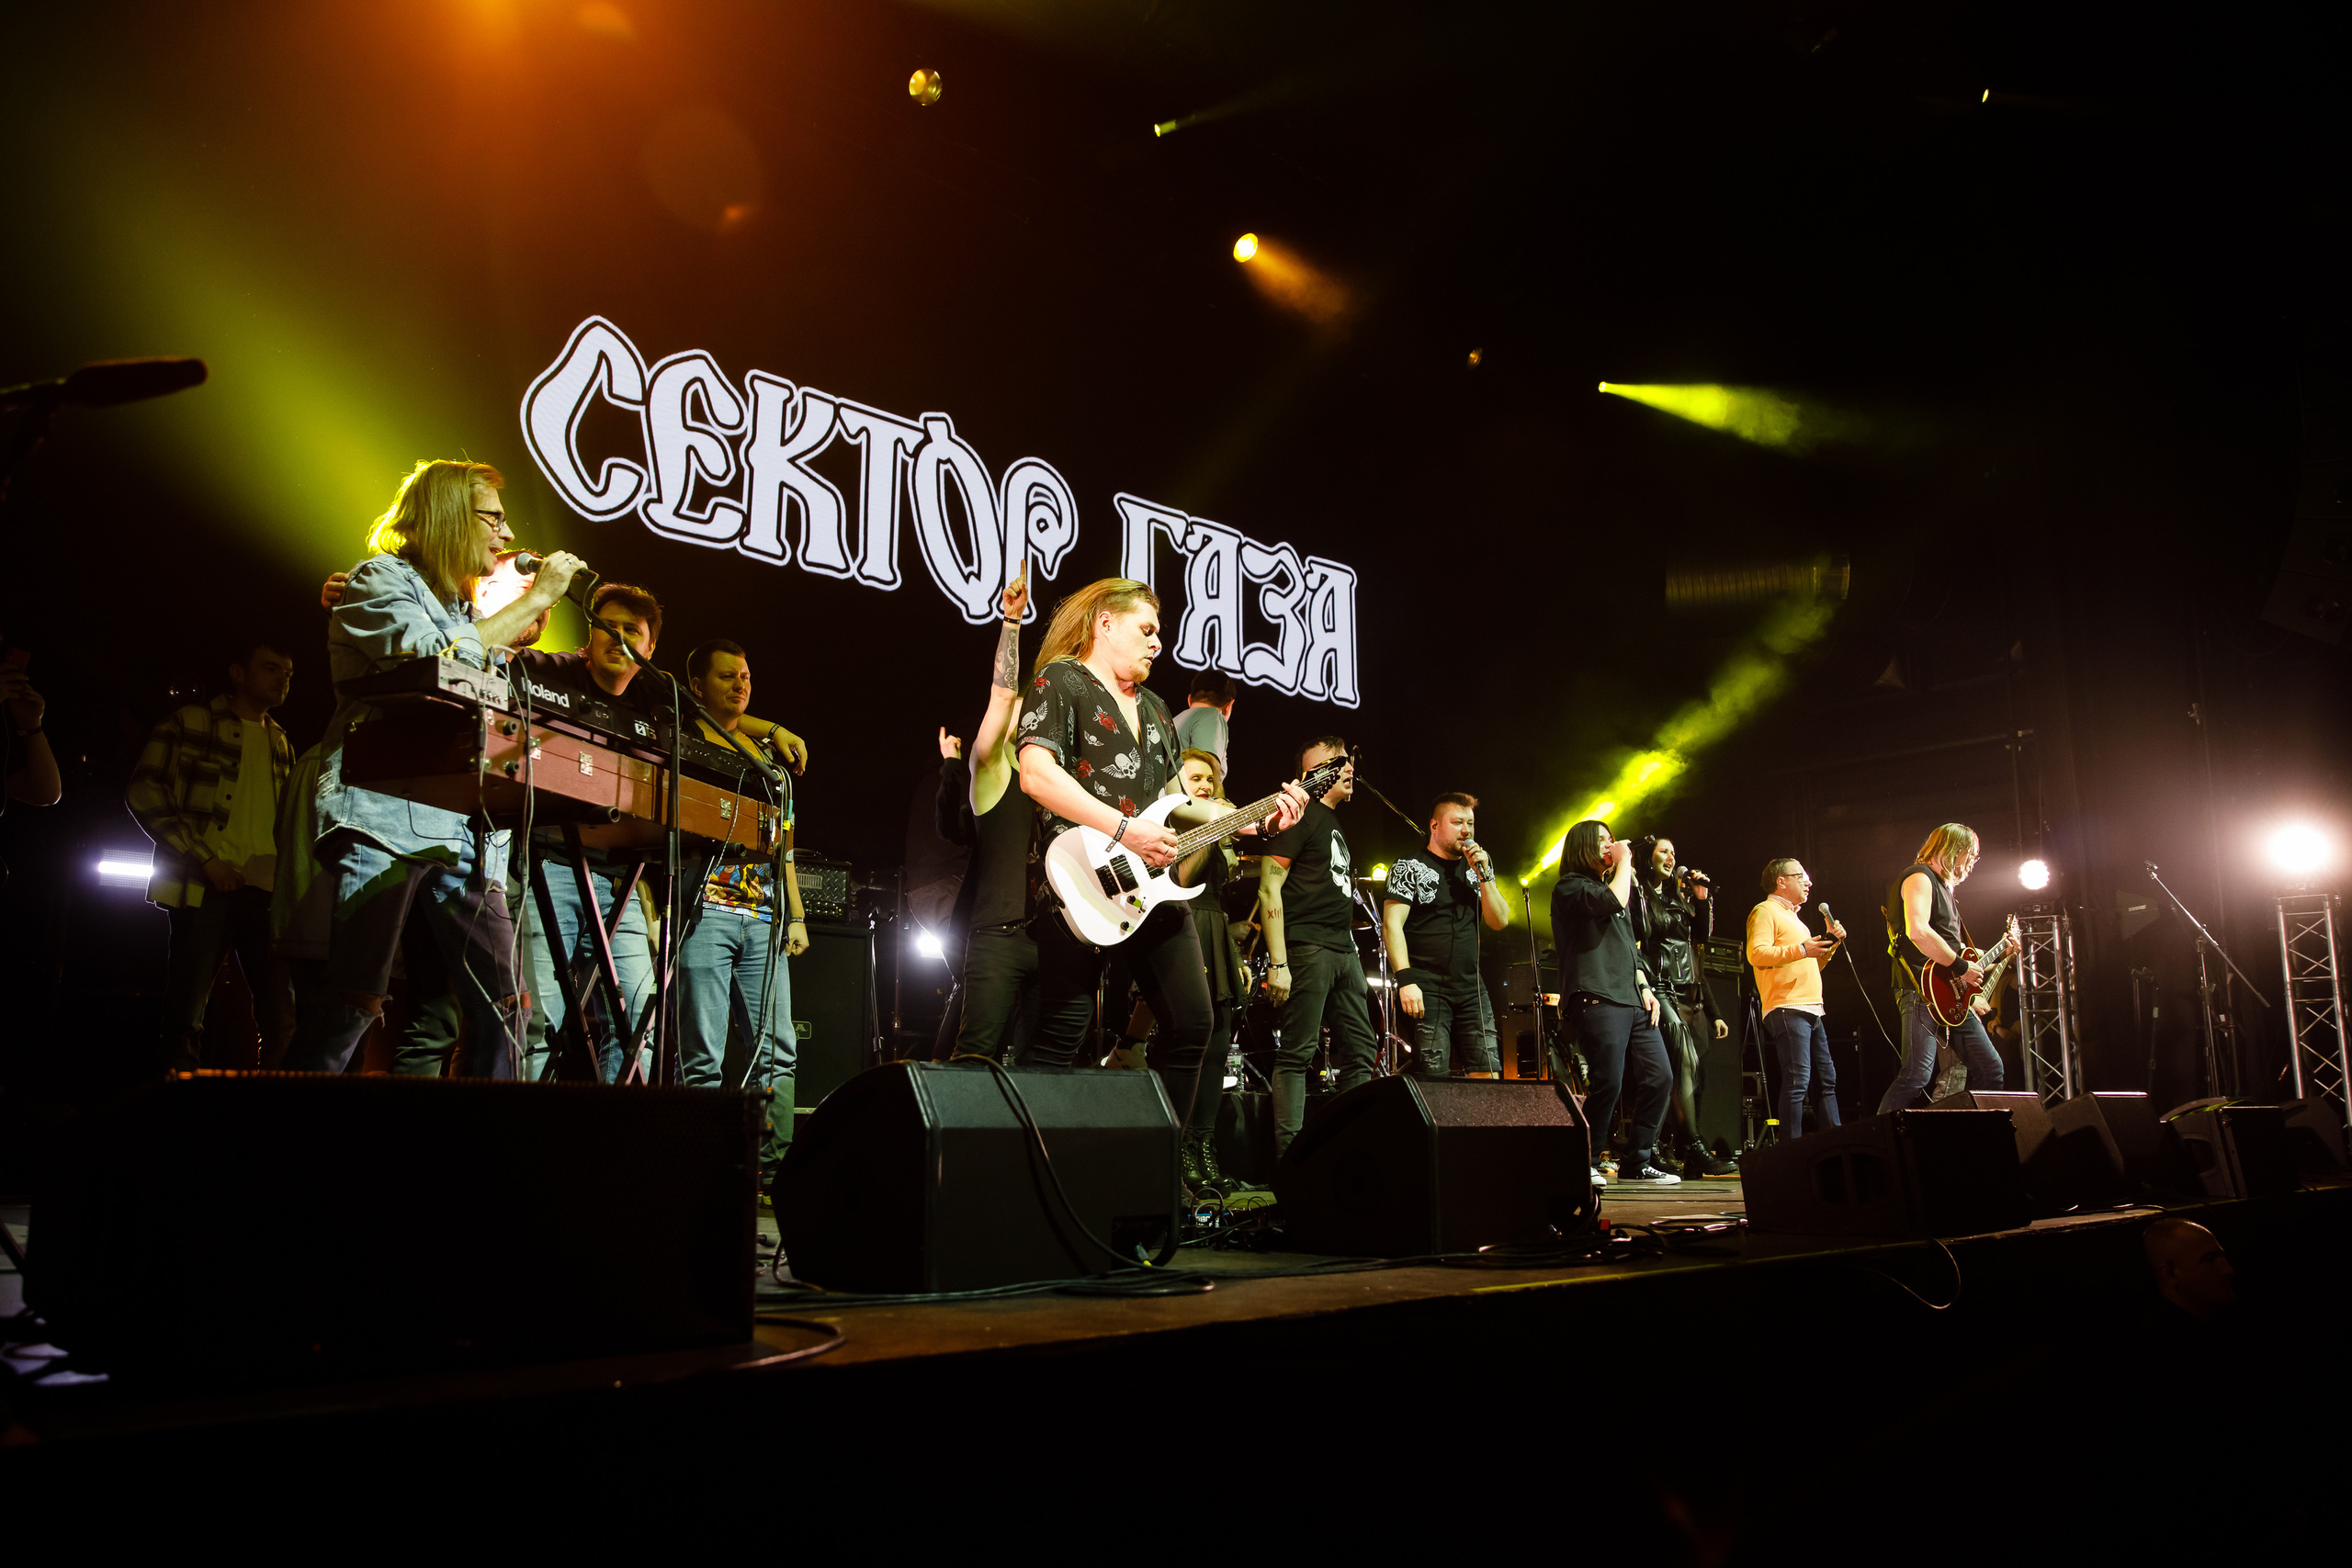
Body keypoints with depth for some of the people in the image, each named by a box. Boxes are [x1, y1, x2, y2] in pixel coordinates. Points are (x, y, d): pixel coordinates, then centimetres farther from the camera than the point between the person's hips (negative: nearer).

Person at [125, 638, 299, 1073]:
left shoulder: (281, 744, 22)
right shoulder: (190, 722, 6)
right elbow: (145, 793, -3)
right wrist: (206, 859, -11)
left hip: (266, 888, 5)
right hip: (205, 885, -5)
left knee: (283, 1018, -1)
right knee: (185, 1017, -7)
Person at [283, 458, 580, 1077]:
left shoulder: (466, 607, 28)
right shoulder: (380, 578, 6)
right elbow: (437, 660, -12)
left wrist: (530, 623, 19)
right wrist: (534, 599, -4)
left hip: (463, 831, 7)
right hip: (386, 814, -7)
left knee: (502, 1005, -1)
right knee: (353, 1002, -15)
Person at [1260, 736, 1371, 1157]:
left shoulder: (1335, 822, 23)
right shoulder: (1299, 816, -5)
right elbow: (1269, 888, -13)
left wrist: (1351, 947, 21)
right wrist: (1278, 962, -20)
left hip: (1343, 949, 10)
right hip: (1306, 947, -9)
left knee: (1361, 1050, 7)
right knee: (1297, 1053, -9)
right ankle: (1289, 1155, -9)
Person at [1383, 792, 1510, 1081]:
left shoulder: (1475, 869, 17)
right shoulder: (1410, 867, 0)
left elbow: (1499, 921, 11)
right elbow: (1392, 924, -9)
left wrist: (1484, 875, -2)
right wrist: (1405, 980, -20)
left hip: (1471, 988, 5)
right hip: (1427, 989, -5)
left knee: (1488, 1074, -1)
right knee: (1434, 1077, -12)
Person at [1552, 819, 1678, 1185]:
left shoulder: (1610, 885, 28)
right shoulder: (1571, 887, 1)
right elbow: (1613, 901, -19)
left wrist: (1644, 986, 14)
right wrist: (1624, 862, -4)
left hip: (1631, 1000, 9)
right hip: (1596, 998, -9)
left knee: (1659, 1076, 1)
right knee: (1609, 1082, -15)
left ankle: (1638, 1164, 10)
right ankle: (1584, 1164, -1)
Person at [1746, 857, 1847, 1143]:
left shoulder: (1793, 917, 28)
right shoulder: (1765, 911, -3)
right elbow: (1756, 954, -18)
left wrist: (1831, 942, 18)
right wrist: (1801, 949, -21)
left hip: (1811, 1011, 10)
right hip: (1787, 1009, -10)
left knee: (1826, 1079, 9)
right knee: (1798, 1080, -15)